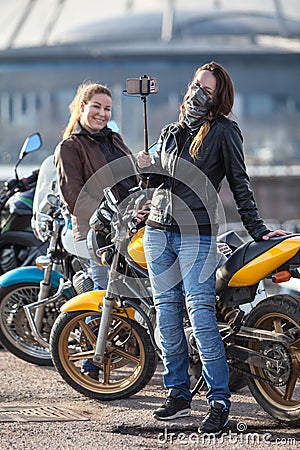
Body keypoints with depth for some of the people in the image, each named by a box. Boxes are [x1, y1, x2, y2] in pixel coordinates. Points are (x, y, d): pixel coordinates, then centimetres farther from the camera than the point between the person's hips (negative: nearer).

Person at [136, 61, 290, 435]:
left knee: (200, 313, -13)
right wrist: (146, 170, 4)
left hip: (197, 233, -6)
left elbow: (239, 184, 0)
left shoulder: (223, 131, 0)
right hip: (158, 232, 6)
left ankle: (218, 401, -11)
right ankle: (178, 394, 15)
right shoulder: (170, 133, 16)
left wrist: (257, 229, -5)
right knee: (167, 314, 6)